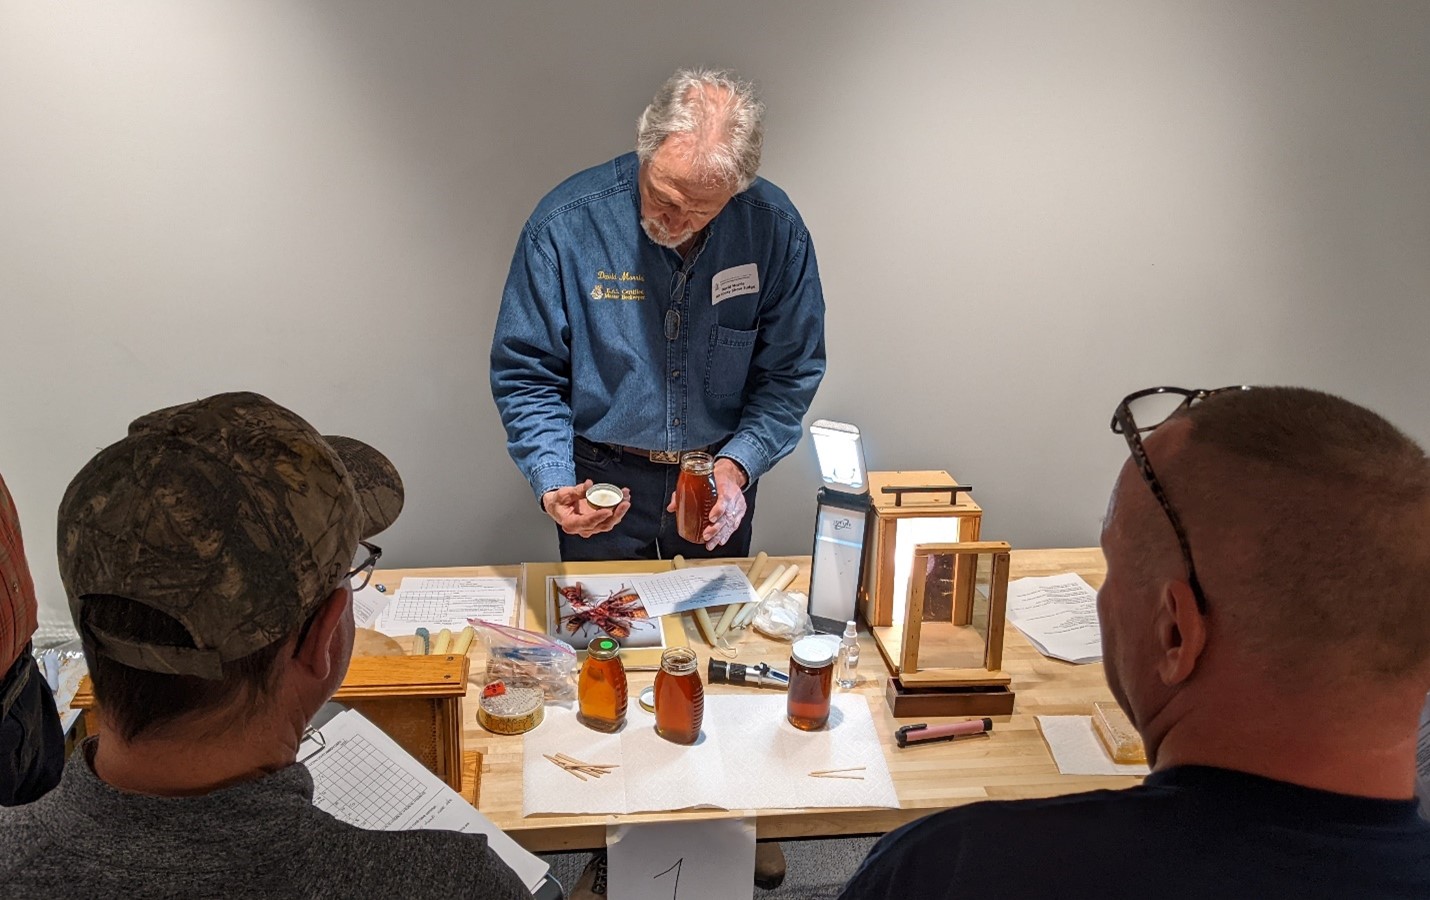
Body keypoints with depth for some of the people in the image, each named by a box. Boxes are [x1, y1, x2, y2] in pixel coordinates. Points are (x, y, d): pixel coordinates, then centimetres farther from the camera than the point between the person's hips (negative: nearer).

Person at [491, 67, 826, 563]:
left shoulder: (776, 229, -16)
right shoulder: (565, 223, -20)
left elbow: (790, 372, -6)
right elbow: (525, 373, -12)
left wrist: (735, 466, -21)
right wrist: (552, 484, -26)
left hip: (719, 484, 2)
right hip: (601, 481, -1)